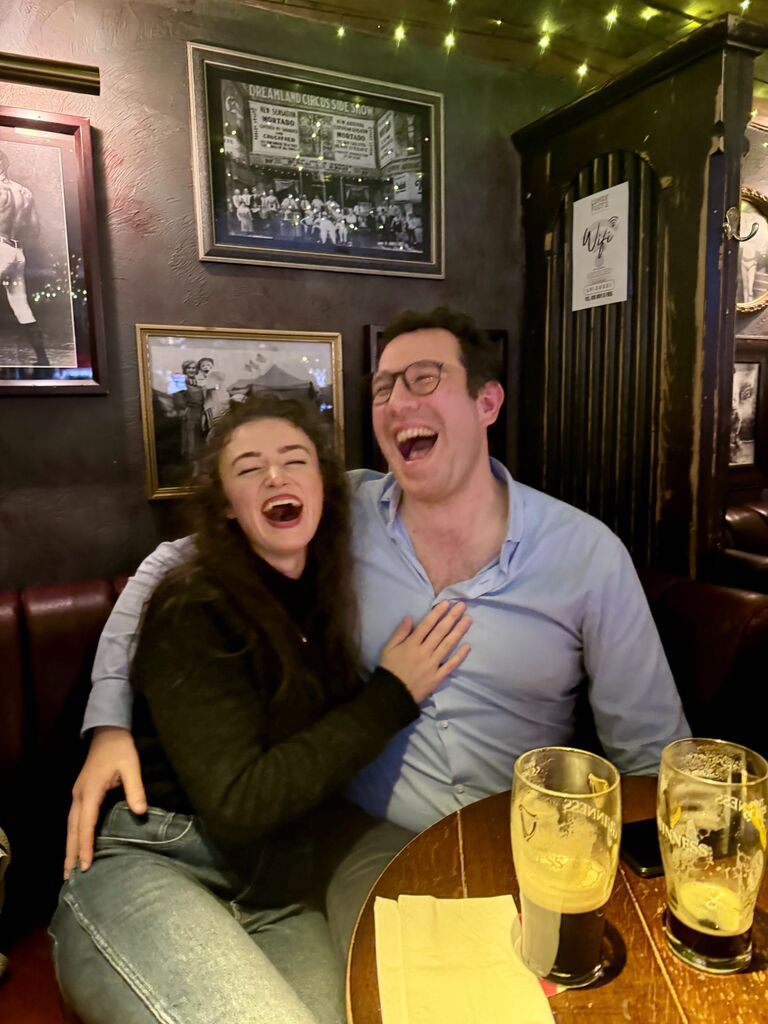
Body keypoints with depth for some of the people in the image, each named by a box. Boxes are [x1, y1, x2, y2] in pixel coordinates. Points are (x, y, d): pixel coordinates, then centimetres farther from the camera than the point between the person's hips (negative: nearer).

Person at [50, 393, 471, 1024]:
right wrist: (391, 695, -14)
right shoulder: (194, 609, -9)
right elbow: (235, 803, -16)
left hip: (284, 903, 4)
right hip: (147, 875, -4)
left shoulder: (332, 600, 8)